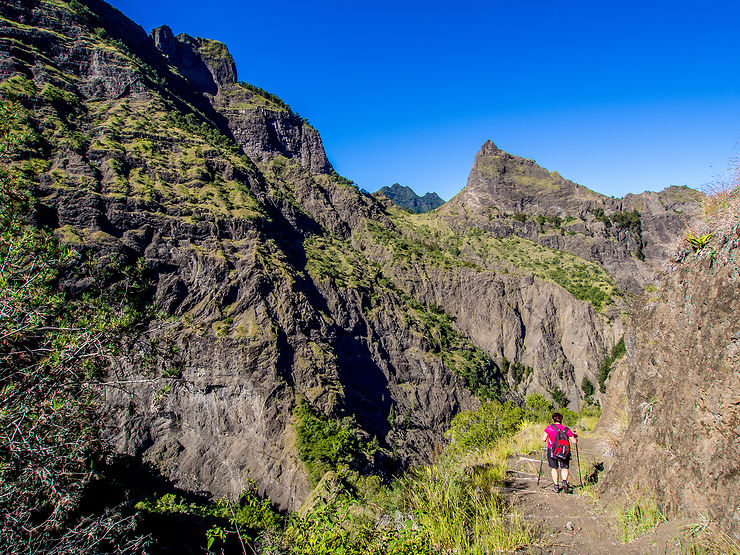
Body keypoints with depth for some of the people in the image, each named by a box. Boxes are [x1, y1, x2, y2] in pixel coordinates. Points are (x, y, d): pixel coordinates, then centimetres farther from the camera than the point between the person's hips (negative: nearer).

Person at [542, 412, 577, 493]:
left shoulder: (549, 428, -6)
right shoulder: (566, 429, -4)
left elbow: (544, 439, -8)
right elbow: (574, 442, -2)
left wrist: (543, 436, 14)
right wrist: (575, 437, 19)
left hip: (552, 450, 0)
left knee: (554, 468, 13)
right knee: (565, 468, 15)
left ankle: (556, 486, 14)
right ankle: (564, 481, -9)